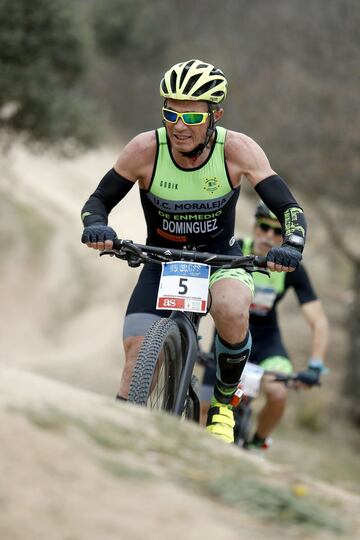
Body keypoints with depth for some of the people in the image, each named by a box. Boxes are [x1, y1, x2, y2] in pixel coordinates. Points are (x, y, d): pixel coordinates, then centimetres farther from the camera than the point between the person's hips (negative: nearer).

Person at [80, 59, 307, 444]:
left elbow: (289, 209, -21)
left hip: (220, 258, -1)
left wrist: (291, 246, -42)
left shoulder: (238, 150, -21)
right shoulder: (145, 150, -20)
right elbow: (98, 200, -10)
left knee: (232, 311, -34)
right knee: (136, 358, -16)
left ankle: (224, 401, -8)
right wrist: (96, 226, -34)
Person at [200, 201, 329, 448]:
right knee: (206, 409, -7)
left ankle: (255, 445, 1)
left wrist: (315, 365, -30)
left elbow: (319, 321, -18)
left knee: (278, 394, -27)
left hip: (265, 339, 0)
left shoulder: (292, 268, -16)